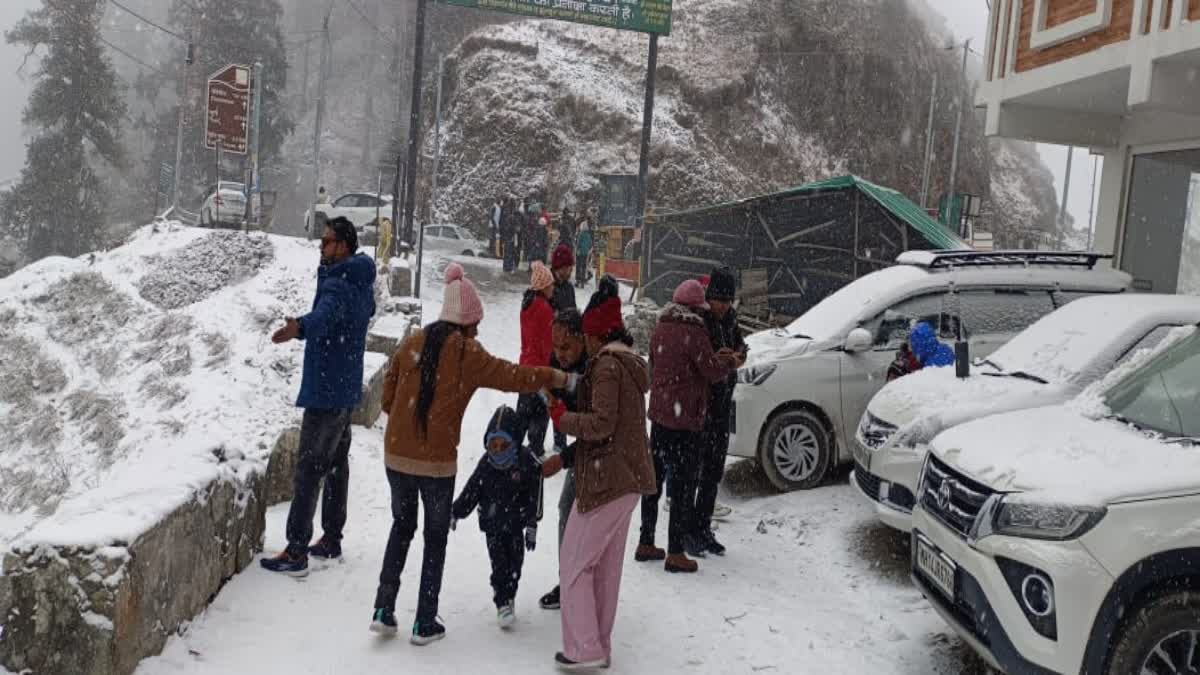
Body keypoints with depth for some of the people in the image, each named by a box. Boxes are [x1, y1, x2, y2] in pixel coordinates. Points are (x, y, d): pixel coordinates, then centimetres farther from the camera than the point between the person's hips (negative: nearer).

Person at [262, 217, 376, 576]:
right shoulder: (361, 284, 11)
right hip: (347, 388, 10)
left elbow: (326, 315, -43)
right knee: (337, 464, 16)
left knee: (308, 468, -7)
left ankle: (296, 552, -4)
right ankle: (331, 540, 26)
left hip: (325, 391, -10)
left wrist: (300, 327, -63)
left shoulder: (337, 285, -20)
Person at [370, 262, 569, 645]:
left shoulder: (412, 343, 5)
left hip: (397, 454, 5)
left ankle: (383, 611, 20)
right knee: (436, 538, 11)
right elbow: (512, 377, -12)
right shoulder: (466, 351, -10)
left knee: (402, 526, 23)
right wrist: (560, 379, -3)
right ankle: (425, 624, 16)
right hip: (437, 461, -4)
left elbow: (388, 397, 9)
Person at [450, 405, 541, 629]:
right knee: (499, 564, -3)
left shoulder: (527, 462, -13)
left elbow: (534, 497, -8)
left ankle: (508, 596, 27)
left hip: (516, 523, 0)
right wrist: (455, 513, 4)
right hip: (492, 524, 1)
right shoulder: (486, 463, -6)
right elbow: (471, 491, 3)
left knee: (514, 564, 8)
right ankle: (503, 603, 5)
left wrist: (532, 526, -8)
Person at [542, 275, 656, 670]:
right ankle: (601, 646, 23)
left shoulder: (607, 364, -13)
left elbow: (601, 424, -22)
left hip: (607, 480, -10)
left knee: (575, 563, -1)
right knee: (607, 566, 15)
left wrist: (561, 418, -7)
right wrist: (563, 460, 20)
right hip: (628, 478, 10)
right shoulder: (629, 364, 18)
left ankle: (584, 649, 3)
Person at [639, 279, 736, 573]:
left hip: (659, 414, 8)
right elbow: (713, 371, -13)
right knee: (683, 485, 0)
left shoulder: (660, 330, 8)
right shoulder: (693, 333, -16)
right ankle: (675, 553, 4)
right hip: (685, 419, -7)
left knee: (655, 478, 15)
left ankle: (646, 544, 23)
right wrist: (728, 360, 9)